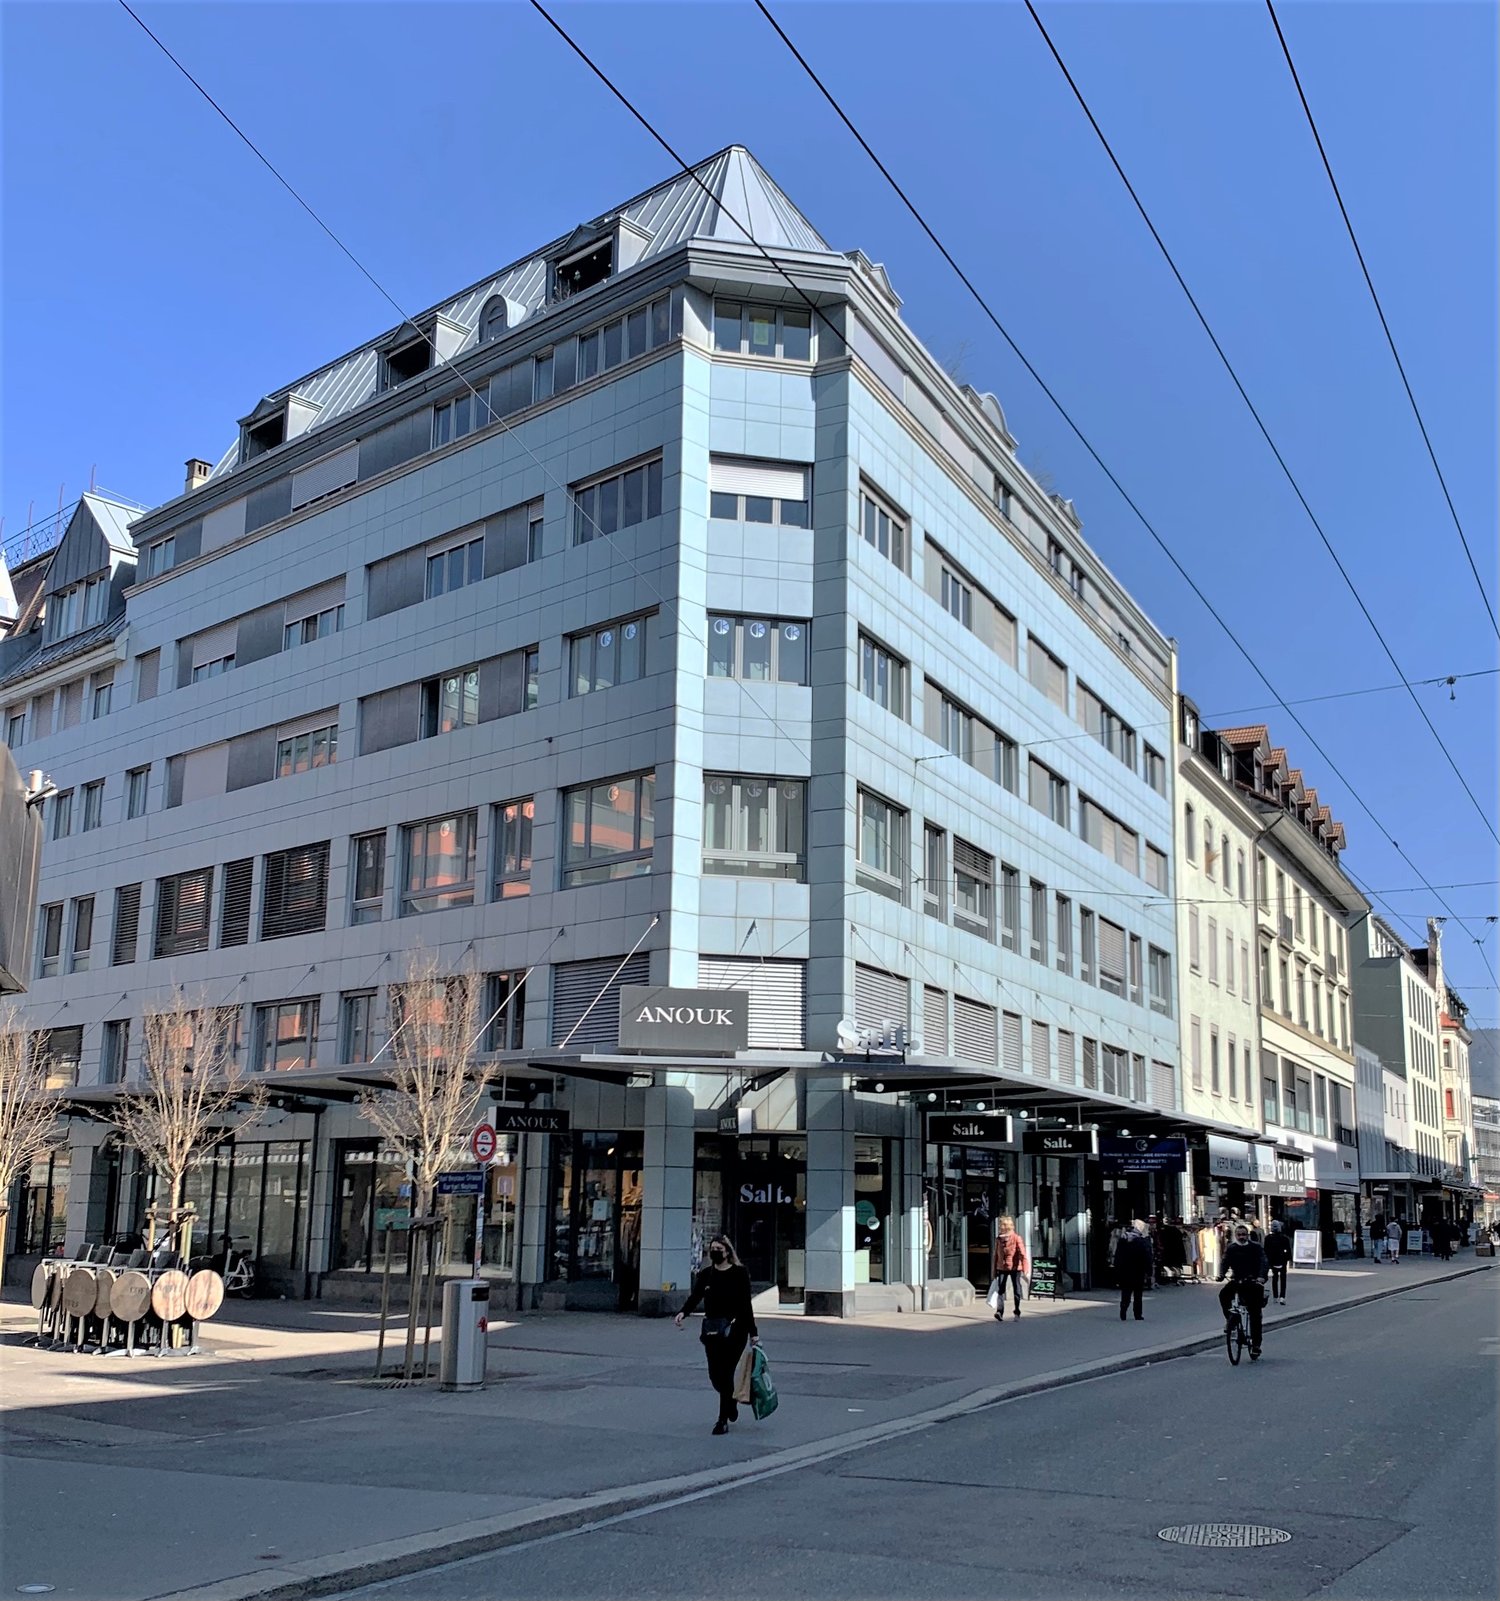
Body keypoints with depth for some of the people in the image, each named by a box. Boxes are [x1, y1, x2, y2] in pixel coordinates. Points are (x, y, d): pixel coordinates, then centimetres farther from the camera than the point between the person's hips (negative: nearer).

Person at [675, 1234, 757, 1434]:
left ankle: (723, 1420, 5)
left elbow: (746, 1304, -4)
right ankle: (731, 1402, 37)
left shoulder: (739, 1273, -3)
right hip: (711, 1329, 4)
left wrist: (753, 1332, -5)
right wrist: (683, 1312, -23)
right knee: (715, 1375, 6)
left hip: (734, 1329, -4)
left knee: (725, 1373, -6)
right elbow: (695, 1297, -3)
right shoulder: (706, 1274, 8)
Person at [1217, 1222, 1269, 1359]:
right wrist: (1221, 1274, -23)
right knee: (1223, 1295, -27)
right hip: (1237, 1281, 2)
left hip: (1253, 1282, -2)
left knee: (1255, 1315, -4)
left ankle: (1256, 1344, 5)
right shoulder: (1232, 1249, 6)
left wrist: (1261, 1277, -32)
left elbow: (1264, 1263, -13)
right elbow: (1225, 1262, -2)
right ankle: (1230, 1319, -4)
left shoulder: (1256, 1248, -2)